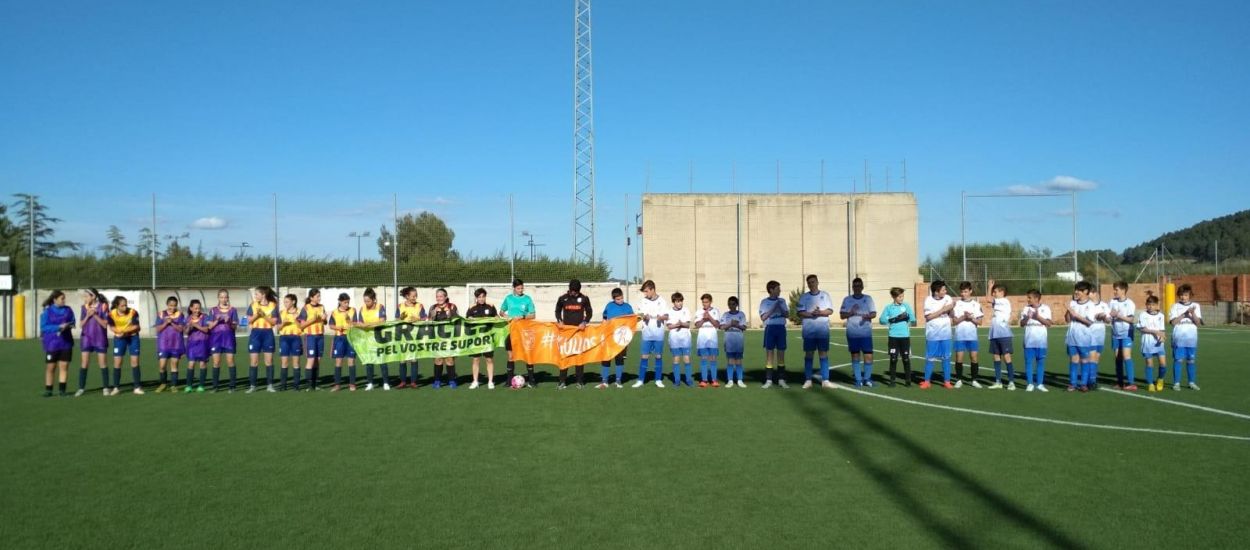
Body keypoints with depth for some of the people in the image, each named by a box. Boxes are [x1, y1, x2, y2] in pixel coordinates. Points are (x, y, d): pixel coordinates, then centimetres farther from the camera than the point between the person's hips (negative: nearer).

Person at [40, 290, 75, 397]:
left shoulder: (68, 310, 3)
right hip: (52, 343, -2)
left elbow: (72, 323, 9)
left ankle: (62, 389, 9)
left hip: (66, 342, 2)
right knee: (51, 367, 5)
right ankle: (48, 390, 14)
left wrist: (67, 326, -14)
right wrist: (59, 327, -21)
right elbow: (43, 327, -10)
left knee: (64, 366, 3)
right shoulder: (47, 311, -6)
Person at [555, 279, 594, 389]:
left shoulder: (584, 298, -1)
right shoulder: (562, 298, 1)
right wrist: (559, 320, -5)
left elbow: (589, 312, 7)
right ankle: (562, 381, 5)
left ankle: (580, 381, 7)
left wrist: (584, 322, -10)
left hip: (579, 329, 0)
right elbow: (557, 311, 13)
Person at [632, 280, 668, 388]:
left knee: (658, 356, 5)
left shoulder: (661, 301, -1)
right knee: (644, 356, 0)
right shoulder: (642, 301, 3)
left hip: (659, 334, -1)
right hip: (647, 333, 1)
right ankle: (640, 380, 6)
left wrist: (661, 317, -21)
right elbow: (640, 315, 5)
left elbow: (667, 316, 0)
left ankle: (658, 380, 13)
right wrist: (644, 317, -17)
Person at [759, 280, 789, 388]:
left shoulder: (782, 300, 10)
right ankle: (768, 380, 2)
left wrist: (781, 308, -9)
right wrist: (773, 308, -12)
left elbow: (787, 315, 7)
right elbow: (763, 317, -7)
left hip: (781, 328, 3)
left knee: (781, 353, 4)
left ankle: (781, 380, 10)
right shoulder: (764, 301, 0)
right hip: (770, 328, -3)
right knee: (769, 353, -2)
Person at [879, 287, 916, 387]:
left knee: (906, 358, 3)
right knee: (893, 359, 2)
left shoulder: (906, 305, 4)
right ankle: (892, 380, 11)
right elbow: (882, 320, -2)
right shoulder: (889, 307, 4)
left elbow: (913, 320, -1)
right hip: (893, 337, 0)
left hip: (905, 336, 0)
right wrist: (893, 319, -12)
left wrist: (906, 317, -16)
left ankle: (908, 380, 11)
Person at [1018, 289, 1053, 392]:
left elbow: (1048, 323, -5)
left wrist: (1038, 317, -16)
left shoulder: (1045, 308, 1)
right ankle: (1030, 384, 6)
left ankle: (1040, 384, 9)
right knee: (1029, 361, 0)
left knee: (1041, 361, 3)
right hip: (1029, 341, 1)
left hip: (1041, 341, -1)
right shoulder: (1026, 309, 6)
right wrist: (1027, 317, -15)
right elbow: (1022, 324, 3)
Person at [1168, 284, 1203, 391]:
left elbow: (1198, 322, 0)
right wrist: (1185, 313, -13)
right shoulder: (1175, 306, 4)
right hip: (1178, 339, -2)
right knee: (1178, 360, -3)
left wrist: (1192, 313, -17)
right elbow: (1173, 321, -6)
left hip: (1192, 338, 2)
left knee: (1191, 360, 5)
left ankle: (1192, 382, 14)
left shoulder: (1195, 306, 8)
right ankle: (1176, 383, 1)